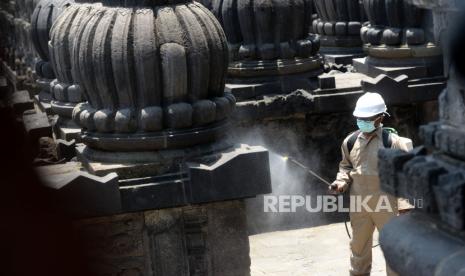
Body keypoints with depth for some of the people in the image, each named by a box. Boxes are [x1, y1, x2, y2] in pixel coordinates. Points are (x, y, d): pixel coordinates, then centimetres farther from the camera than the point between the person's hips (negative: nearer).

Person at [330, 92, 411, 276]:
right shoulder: (351, 141, 0)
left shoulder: (391, 142, -14)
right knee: (359, 244, 19)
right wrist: (341, 182, -2)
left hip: (384, 202, -4)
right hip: (358, 203, 5)